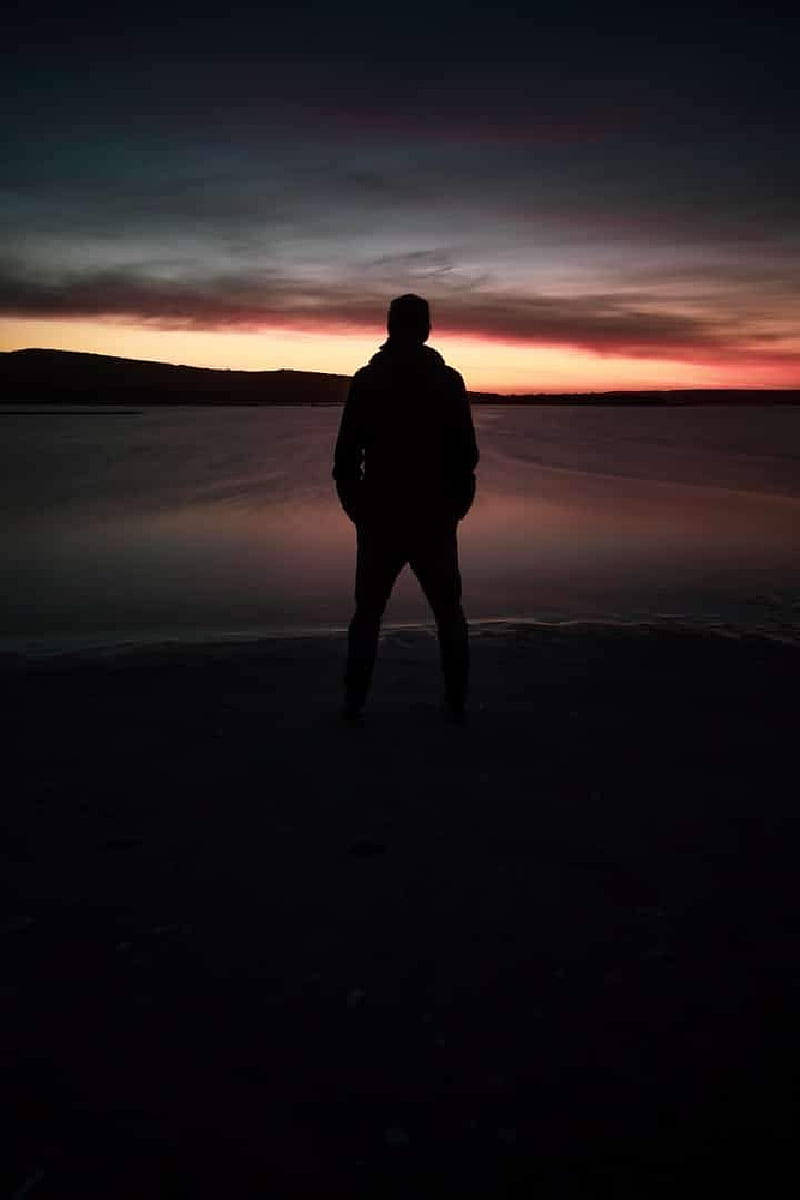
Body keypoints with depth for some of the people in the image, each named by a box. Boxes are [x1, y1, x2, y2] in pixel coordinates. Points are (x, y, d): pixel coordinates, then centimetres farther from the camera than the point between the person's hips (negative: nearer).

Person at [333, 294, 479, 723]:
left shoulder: (367, 380, -1)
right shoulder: (448, 381, 0)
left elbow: (347, 454, -4)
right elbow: (466, 454, -2)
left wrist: (354, 505, 7)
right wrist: (458, 503, 10)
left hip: (379, 518, 0)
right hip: (436, 519, 0)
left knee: (368, 612, 11)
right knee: (449, 612, 12)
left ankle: (353, 703, 9)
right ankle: (456, 704, 13)